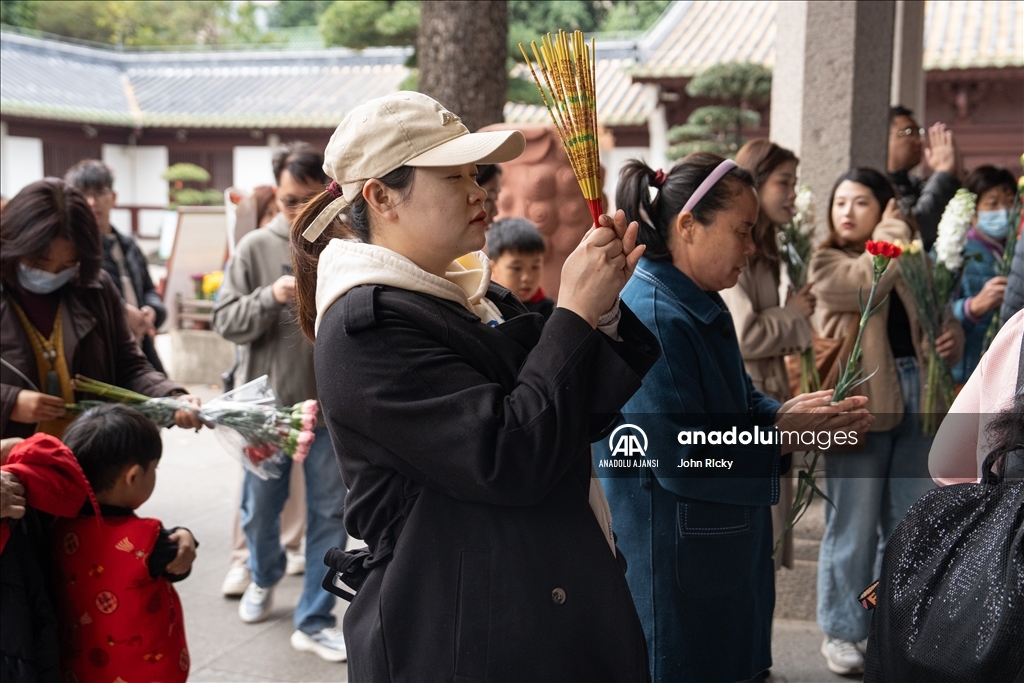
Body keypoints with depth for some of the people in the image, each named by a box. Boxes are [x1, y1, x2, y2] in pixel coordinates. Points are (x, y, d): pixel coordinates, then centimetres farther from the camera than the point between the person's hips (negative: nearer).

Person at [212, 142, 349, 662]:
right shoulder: (255, 248, -2)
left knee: (329, 515, 6)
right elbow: (225, 321, -3)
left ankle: (315, 622, 20)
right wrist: (270, 297, -19)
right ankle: (265, 576, 47)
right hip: (268, 403, 1)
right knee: (260, 510, 17)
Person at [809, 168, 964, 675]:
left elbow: (939, 315, 25)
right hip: (860, 401, -5)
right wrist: (889, 238, -5)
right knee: (854, 528, 1)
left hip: (917, 397, 5)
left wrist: (951, 334, 2)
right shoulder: (826, 262, 1)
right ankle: (841, 632, 14)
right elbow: (866, 284, -19)